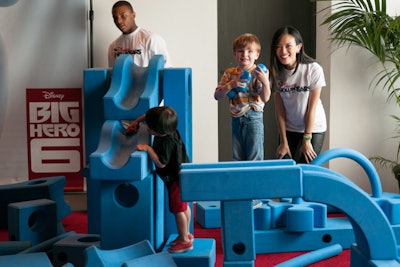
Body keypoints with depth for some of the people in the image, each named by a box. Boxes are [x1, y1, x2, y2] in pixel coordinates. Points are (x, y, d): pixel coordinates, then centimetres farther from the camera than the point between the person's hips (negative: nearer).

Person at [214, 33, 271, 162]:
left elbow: (265, 98, -15)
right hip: (236, 119, 5)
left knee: (255, 157, 0)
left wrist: (265, 82, -31)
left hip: (253, 118, -4)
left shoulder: (258, 73, -8)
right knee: (237, 158, 14)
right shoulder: (229, 73, 4)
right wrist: (231, 84, -14)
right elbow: (217, 96, 0)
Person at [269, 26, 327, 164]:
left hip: (313, 128, -3)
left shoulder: (314, 69, -19)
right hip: (288, 129, 3)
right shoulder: (277, 72, -9)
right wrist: (283, 141, -6)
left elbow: (312, 107, -15)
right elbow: (279, 109, -6)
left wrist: (307, 140, -11)